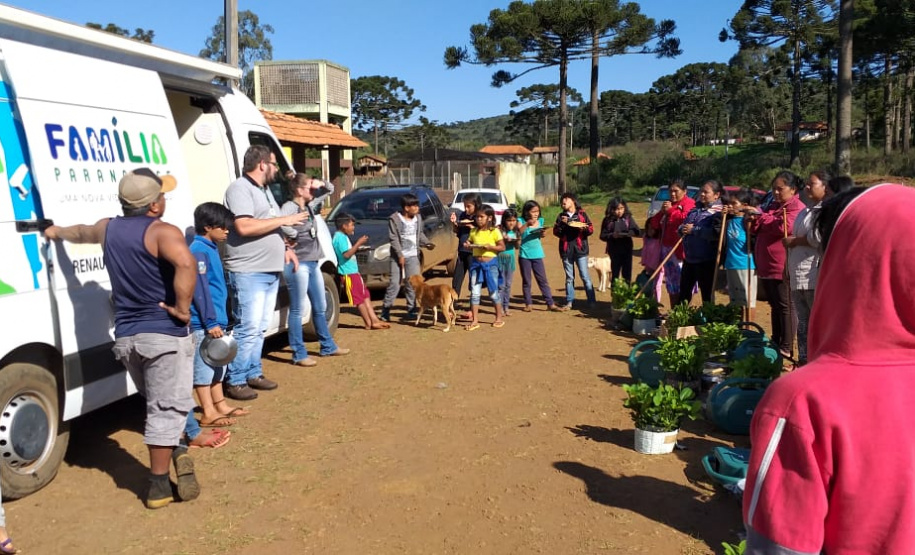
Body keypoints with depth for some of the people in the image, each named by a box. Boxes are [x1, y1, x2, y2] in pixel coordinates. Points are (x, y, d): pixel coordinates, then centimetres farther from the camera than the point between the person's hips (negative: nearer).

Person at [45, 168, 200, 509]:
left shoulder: (108, 228, 10)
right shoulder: (162, 232, -13)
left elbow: (80, 233, 34)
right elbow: (186, 264, -34)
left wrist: (56, 232, 56)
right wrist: (182, 308, -22)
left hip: (126, 336, 7)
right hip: (163, 334, -7)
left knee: (158, 406, 24)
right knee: (167, 408, 0)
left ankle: (176, 453, 22)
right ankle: (158, 485, 5)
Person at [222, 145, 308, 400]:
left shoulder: (264, 189, 20)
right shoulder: (240, 188, -11)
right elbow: (244, 227, -24)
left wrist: (284, 249, 14)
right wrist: (284, 220, -17)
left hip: (271, 271, 10)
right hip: (248, 274, -10)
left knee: (260, 328, 13)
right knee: (248, 329, -9)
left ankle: (253, 373, 23)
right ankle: (235, 381, 0)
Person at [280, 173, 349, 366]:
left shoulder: (310, 206, 12)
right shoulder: (289, 207, -13)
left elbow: (330, 189, 23)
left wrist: (322, 183, 1)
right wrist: (292, 236, -20)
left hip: (313, 264, 9)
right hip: (298, 265, -9)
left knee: (320, 307, 18)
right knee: (298, 310, -3)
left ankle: (328, 346, 31)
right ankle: (299, 355, 3)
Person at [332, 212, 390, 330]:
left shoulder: (343, 237, 17)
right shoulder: (340, 237, -14)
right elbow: (346, 254, -23)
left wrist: (357, 245, 13)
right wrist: (358, 244, -19)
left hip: (353, 271, 11)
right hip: (348, 273, -11)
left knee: (365, 296, 10)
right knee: (359, 299, -5)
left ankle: (374, 320, 11)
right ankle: (369, 323, 1)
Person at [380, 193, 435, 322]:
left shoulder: (418, 218, 8)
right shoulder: (394, 219, -8)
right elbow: (393, 238, -10)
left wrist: (427, 243, 1)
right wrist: (400, 255, -14)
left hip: (413, 256, 4)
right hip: (398, 256, -4)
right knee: (395, 283, -5)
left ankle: (411, 310, 10)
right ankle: (385, 310, 7)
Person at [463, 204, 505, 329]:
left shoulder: (494, 231, -5)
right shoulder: (473, 231, 7)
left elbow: (502, 247, -5)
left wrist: (489, 246, -19)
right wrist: (468, 246, -6)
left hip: (490, 263, -3)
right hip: (476, 263, 4)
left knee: (493, 292, 6)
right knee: (474, 292, 1)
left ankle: (499, 318, 23)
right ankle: (474, 321, 7)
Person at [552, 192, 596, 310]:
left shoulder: (582, 214, 5)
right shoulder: (561, 216, 12)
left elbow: (591, 229, 1)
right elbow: (555, 232, 4)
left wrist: (583, 228, -18)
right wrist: (562, 224, -12)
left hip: (580, 249, -3)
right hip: (566, 250, 3)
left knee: (585, 276, -4)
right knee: (569, 277, 8)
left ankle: (591, 301, 3)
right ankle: (569, 302, 13)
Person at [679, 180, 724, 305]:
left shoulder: (719, 211, -10)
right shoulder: (696, 208, 14)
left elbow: (716, 233, -25)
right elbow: (682, 226, 19)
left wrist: (693, 230, -19)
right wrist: (683, 228, -5)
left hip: (707, 261, -7)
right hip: (689, 257, 8)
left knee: (707, 295, 4)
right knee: (684, 292, 16)